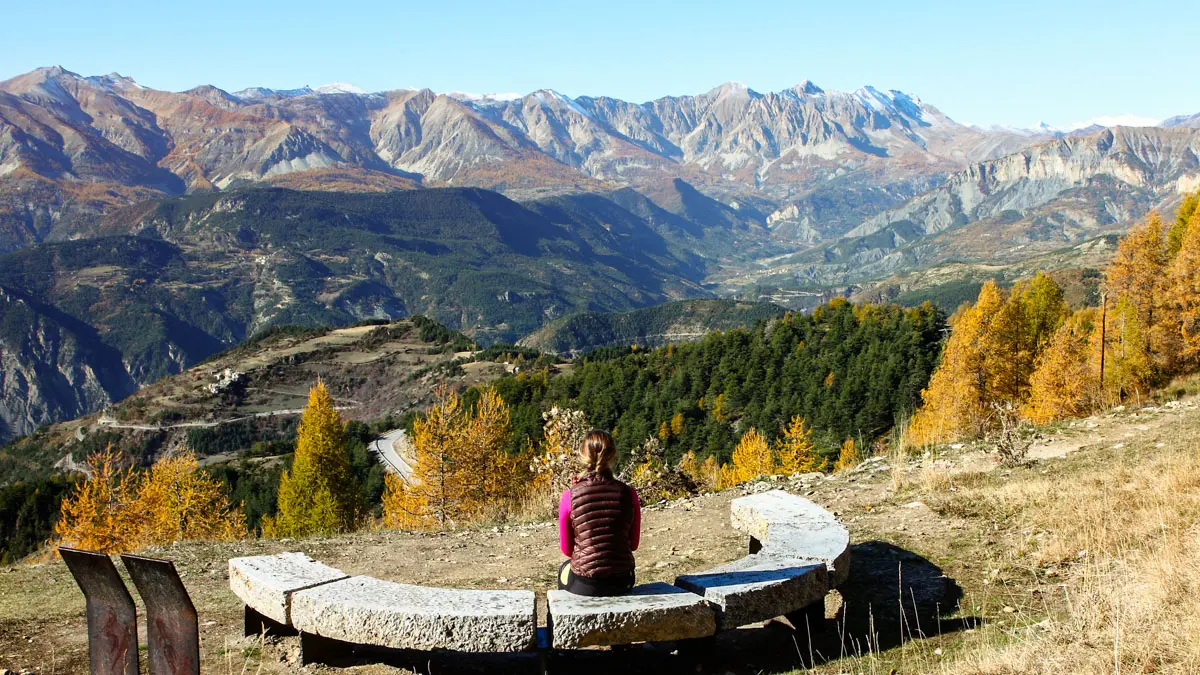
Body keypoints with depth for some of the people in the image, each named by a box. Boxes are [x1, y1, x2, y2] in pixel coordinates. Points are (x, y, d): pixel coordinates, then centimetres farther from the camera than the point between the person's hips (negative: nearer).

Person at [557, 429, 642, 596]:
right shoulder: (628, 494, -8)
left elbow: (566, 549, -1)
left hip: (584, 584, -1)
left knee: (564, 569, 35)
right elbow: (633, 544, 4)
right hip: (622, 582, 2)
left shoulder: (570, 496, -11)